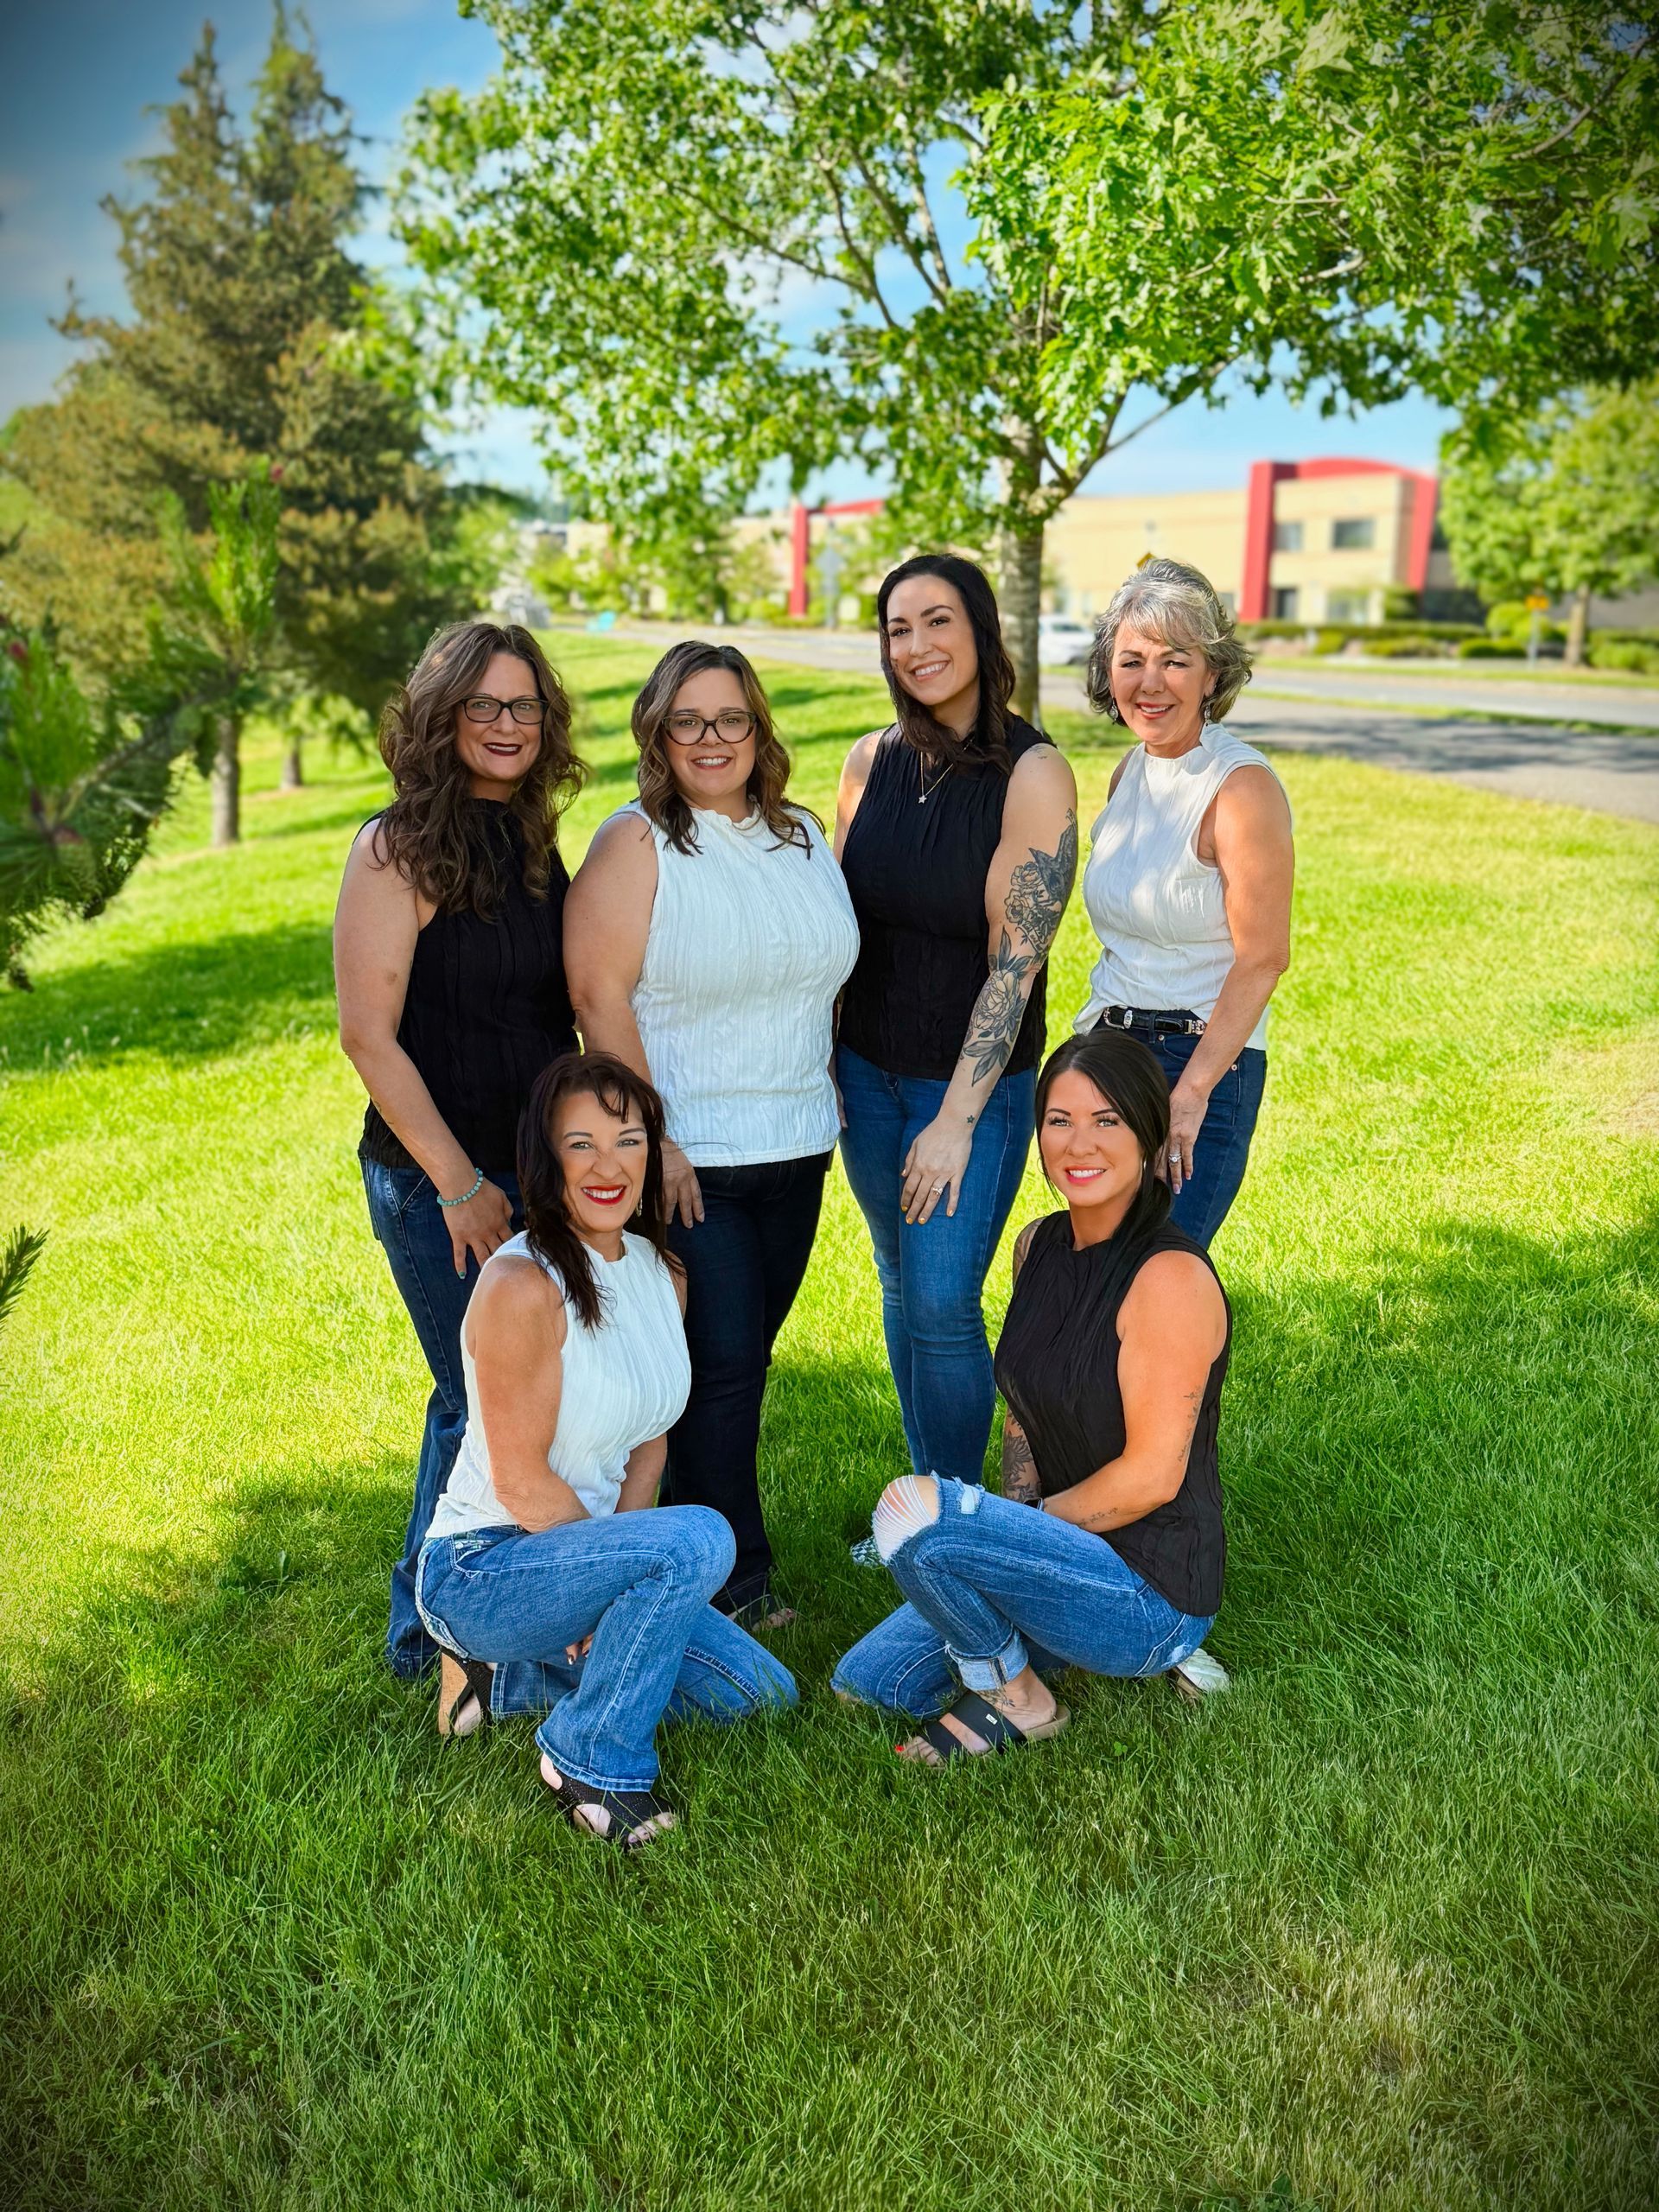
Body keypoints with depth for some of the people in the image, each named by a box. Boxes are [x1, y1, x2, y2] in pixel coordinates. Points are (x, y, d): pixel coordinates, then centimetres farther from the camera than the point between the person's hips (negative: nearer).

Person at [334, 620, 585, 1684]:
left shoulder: (532, 841, 9)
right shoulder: (399, 848, -11)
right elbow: (369, 1036, -14)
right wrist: (459, 1184, -14)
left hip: (543, 1170, 6)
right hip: (437, 1179, -6)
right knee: (481, 1401, 2)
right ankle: (428, 1637, 24)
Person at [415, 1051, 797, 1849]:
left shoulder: (662, 1274, 2)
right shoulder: (521, 1285, -22)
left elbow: (647, 1443, 5)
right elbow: (520, 1482, -20)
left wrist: (615, 1588, -7)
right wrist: (627, 1562, -12)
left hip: (573, 1551, 8)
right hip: (482, 1571, -8)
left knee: (761, 1691, 9)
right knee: (697, 1539, -31)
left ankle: (507, 1680, 15)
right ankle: (590, 1759, -9)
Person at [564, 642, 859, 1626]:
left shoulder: (803, 836, 11)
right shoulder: (635, 844, -8)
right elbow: (600, 995, -14)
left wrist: (829, 1084, 12)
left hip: (796, 1148, 6)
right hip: (688, 1157, -6)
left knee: (748, 1355, 13)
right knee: (719, 1363, -2)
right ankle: (735, 1579, 14)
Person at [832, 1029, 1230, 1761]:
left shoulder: (1171, 1277, -22)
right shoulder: (1038, 1246, 3)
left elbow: (1152, 1475, -21)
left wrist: (1029, 1530, -10)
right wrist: (1013, 1526, -1)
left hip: (1155, 1594, -7)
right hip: (1068, 1553, 8)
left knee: (915, 1508, -26)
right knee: (865, 1680, 4)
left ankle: (1015, 1700, -4)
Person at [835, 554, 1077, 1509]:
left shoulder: (1033, 774, -14)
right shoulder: (873, 759, 2)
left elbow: (1015, 963, -17)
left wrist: (956, 1120, -18)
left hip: (978, 1081, -5)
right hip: (866, 1070, 5)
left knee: (943, 1305, -6)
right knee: (902, 1287, 14)